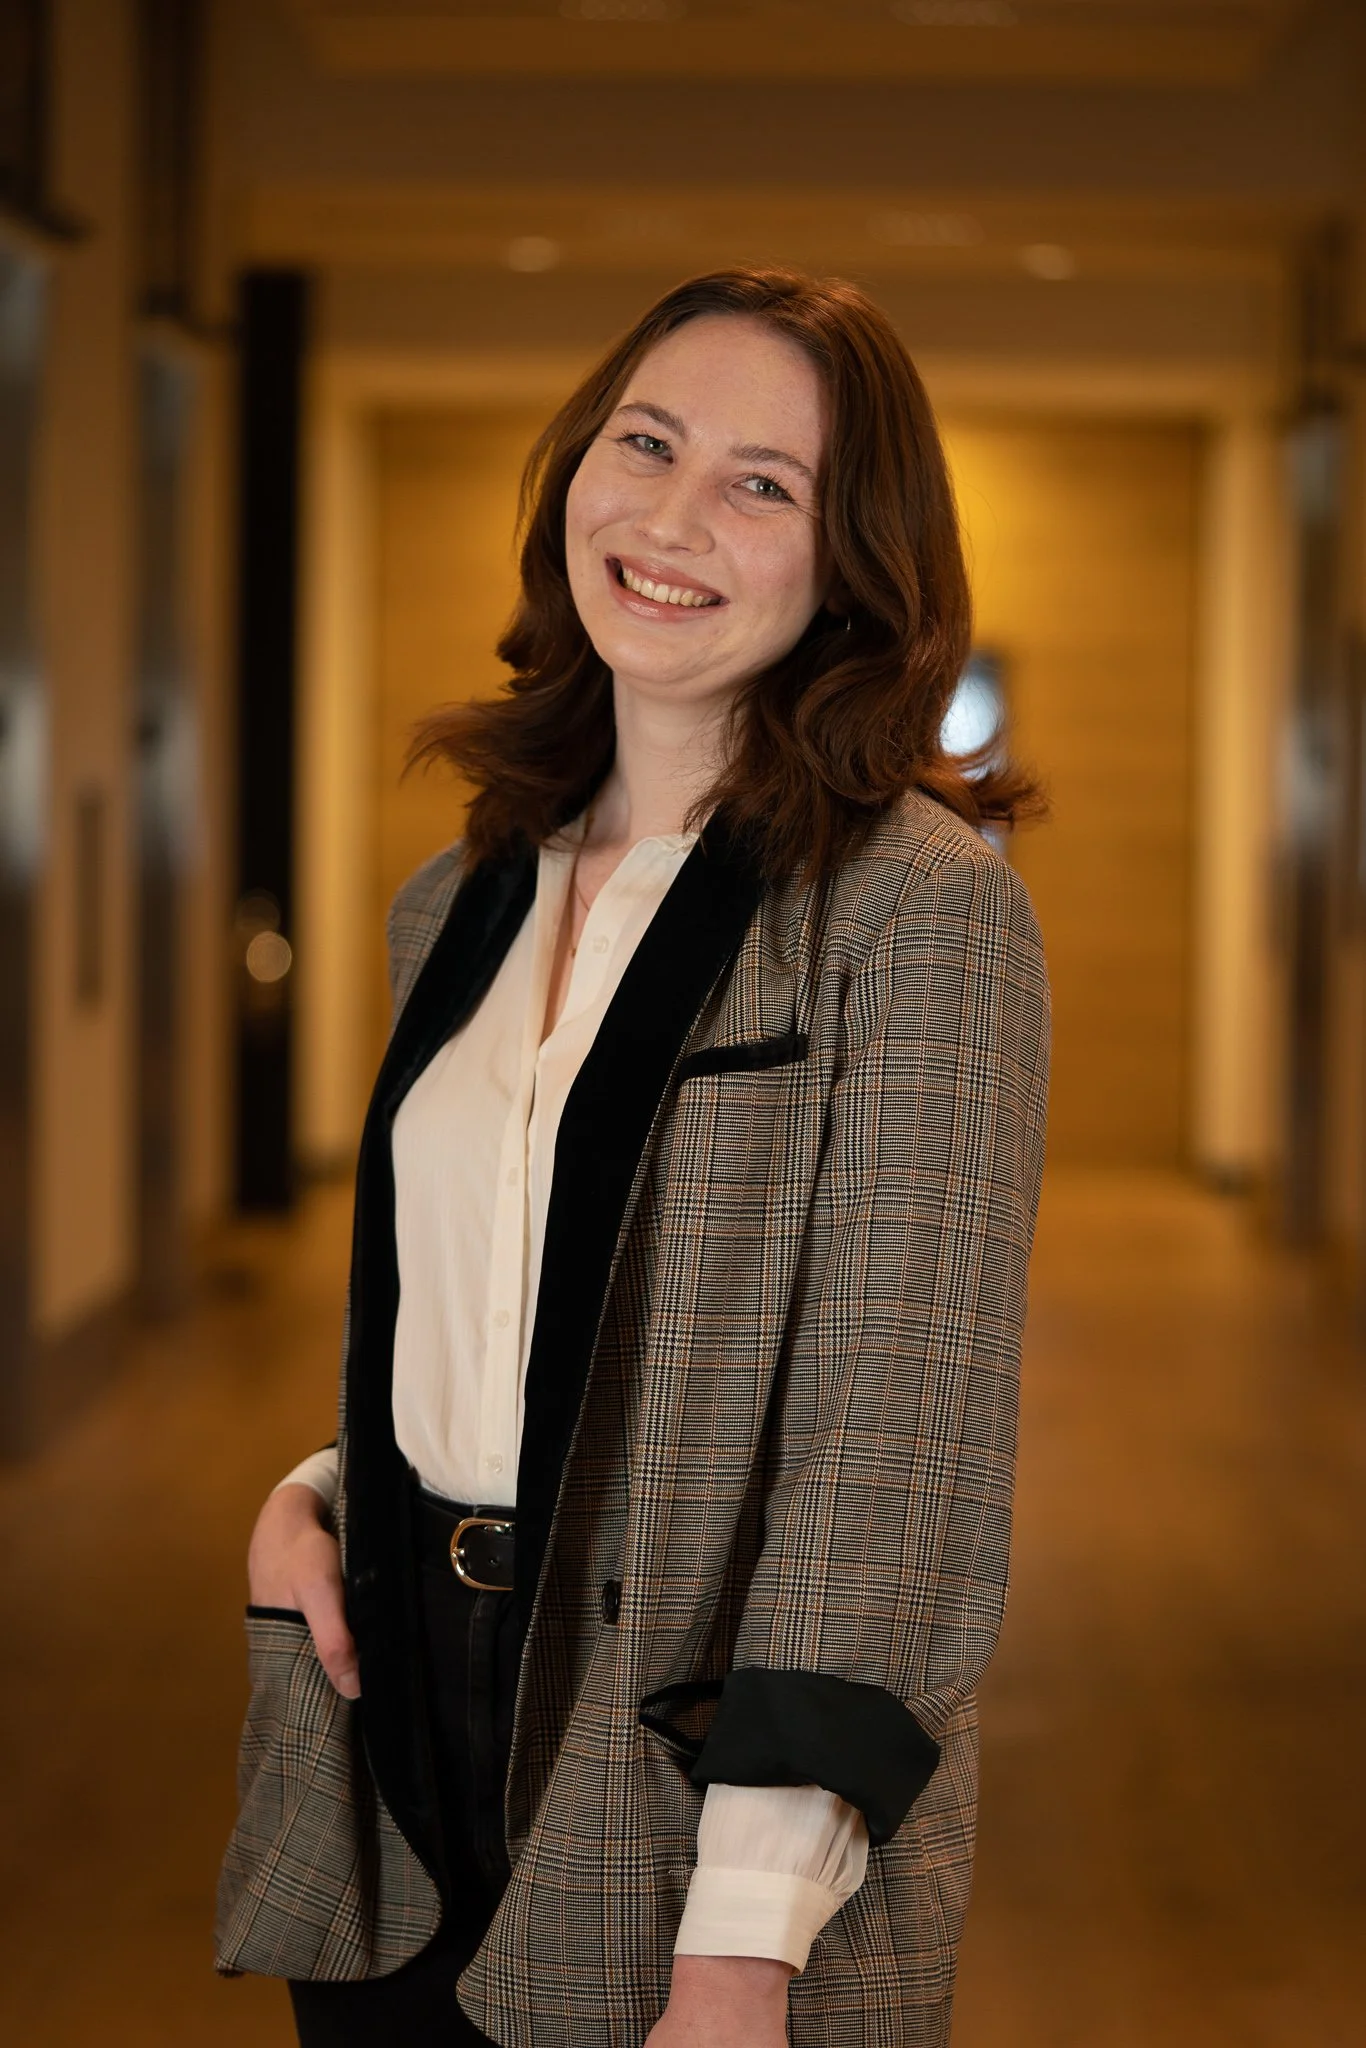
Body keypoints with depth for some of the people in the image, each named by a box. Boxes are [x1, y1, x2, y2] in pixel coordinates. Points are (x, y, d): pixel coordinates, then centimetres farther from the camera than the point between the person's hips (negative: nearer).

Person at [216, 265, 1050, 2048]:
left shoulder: (922, 908, -13)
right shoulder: (462, 904, 8)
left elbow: (896, 1441, -18)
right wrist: (313, 1491, 0)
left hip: (701, 1794, -6)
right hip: (401, 1727, 6)